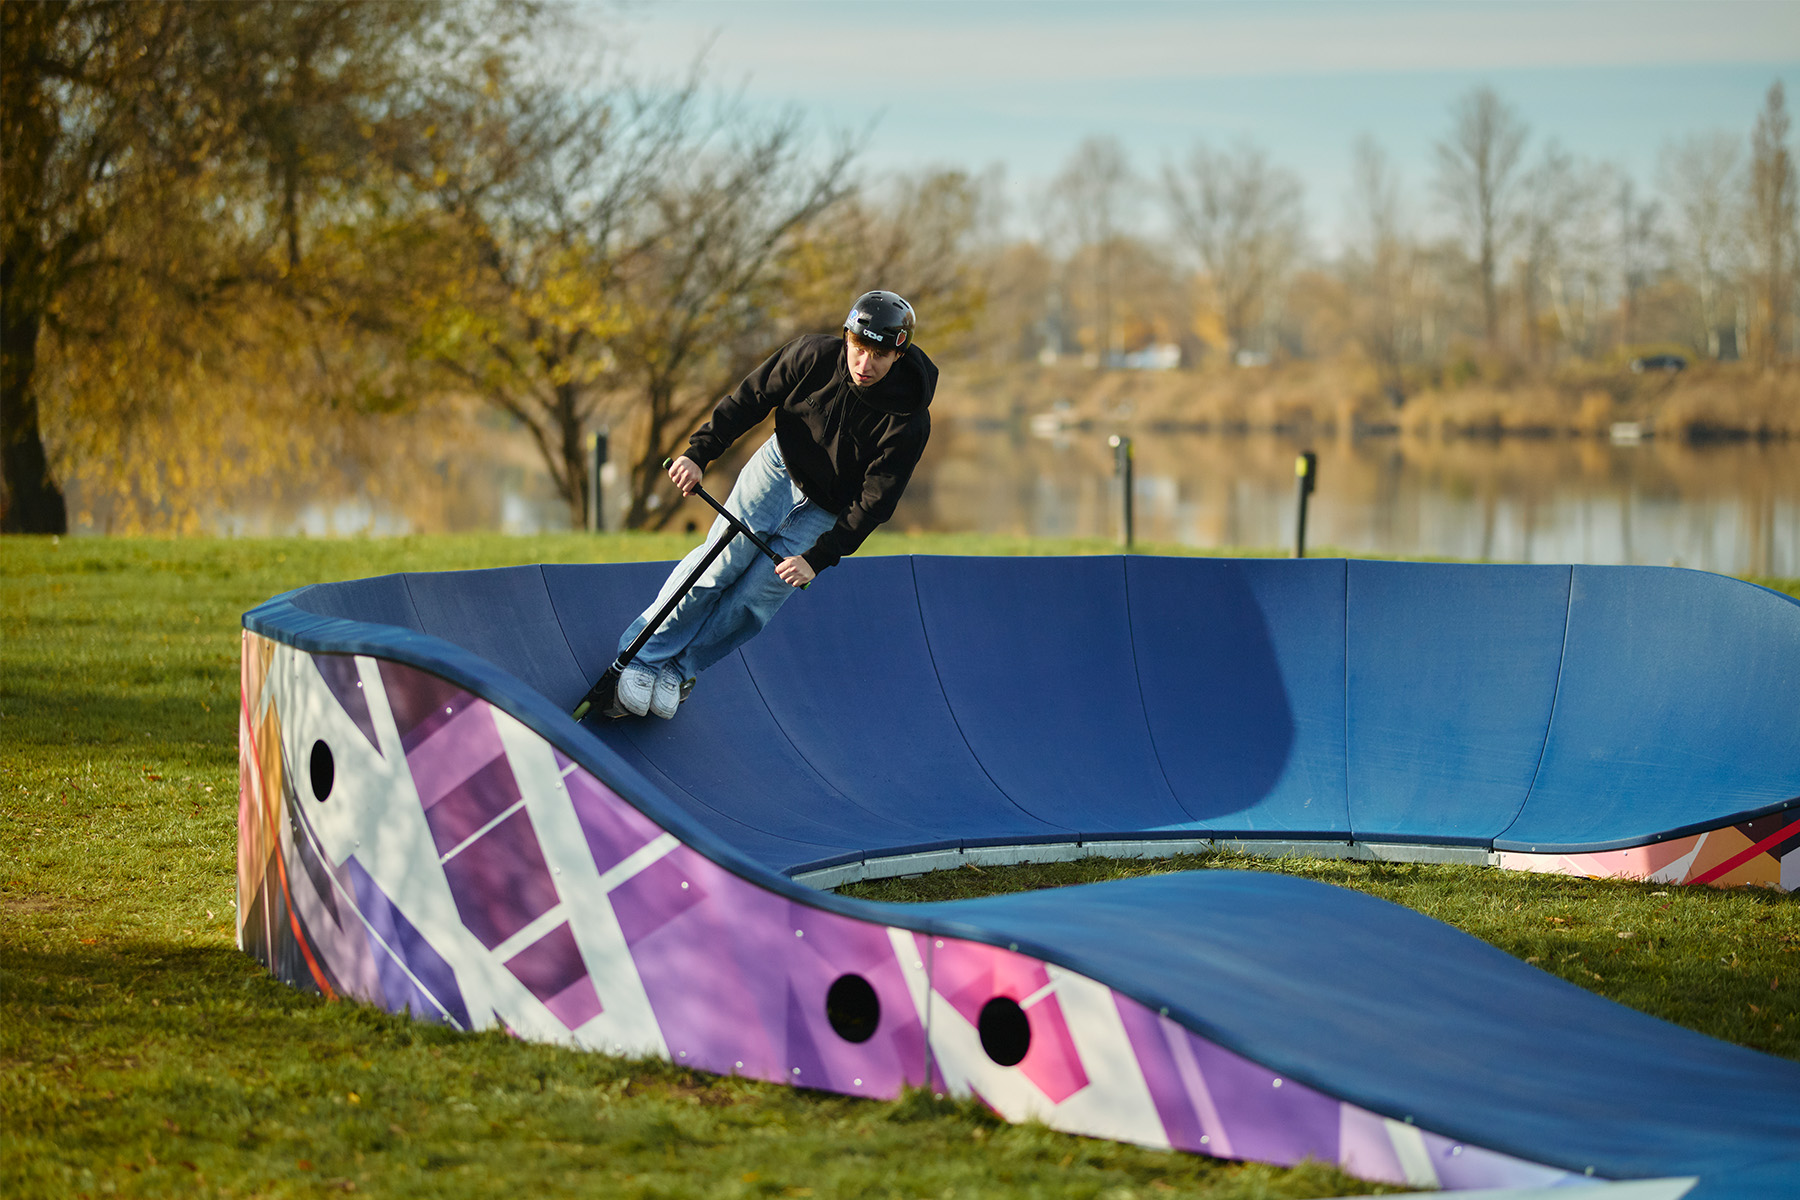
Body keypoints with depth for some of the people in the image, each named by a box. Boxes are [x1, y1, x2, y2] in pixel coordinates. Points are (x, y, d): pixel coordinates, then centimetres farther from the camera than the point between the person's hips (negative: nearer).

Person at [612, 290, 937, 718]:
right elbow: (749, 400, -10)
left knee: (758, 591, -11)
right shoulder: (813, 355, -22)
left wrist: (818, 559, -27)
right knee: (721, 560, -11)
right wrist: (699, 453, -17)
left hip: (829, 510, -1)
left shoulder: (908, 422, -28)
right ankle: (643, 654, -1)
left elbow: (875, 502, -23)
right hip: (782, 463, 1)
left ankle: (681, 667, 5)